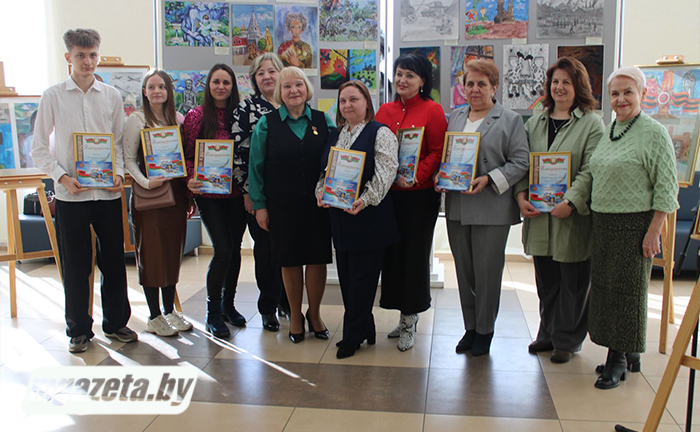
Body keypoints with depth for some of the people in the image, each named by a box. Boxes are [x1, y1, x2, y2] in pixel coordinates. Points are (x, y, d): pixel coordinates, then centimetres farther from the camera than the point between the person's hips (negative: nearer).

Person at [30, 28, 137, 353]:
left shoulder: (111, 96, 8)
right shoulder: (53, 96, 1)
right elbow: (39, 148, 3)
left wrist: (119, 173, -4)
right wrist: (62, 177, -11)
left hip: (108, 192, 2)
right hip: (71, 194, -2)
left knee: (114, 260, 8)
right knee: (75, 266, 5)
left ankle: (116, 322, 24)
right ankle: (79, 329, 20)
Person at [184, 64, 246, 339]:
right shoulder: (196, 116, -1)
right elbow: (187, 156, -1)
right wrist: (191, 180, -18)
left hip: (236, 192, 4)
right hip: (209, 193, -3)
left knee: (235, 248, 9)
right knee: (223, 249, -9)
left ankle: (228, 304, 27)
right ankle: (213, 313, 7)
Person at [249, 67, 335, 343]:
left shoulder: (323, 121, 5)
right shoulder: (267, 124, 2)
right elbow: (256, 167, 3)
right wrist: (259, 205, -1)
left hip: (317, 203, 1)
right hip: (282, 205, -1)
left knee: (317, 258, 4)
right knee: (290, 260, 7)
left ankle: (314, 314, 25)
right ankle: (295, 316, 25)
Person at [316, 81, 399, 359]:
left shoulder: (380, 133, -6)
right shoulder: (335, 135, 16)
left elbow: (385, 173, -15)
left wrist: (364, 200, -25)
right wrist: (321, 191, 0)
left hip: (369, 218, -7)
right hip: (339, 216, 7)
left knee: (362, 278, 0)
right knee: (346, 276, 11)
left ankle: (353, 337, 12)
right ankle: (364, 331, 25)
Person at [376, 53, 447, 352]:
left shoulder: (432, 111, -4)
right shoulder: (385, 110, 11)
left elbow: (438, 152, -8)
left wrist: (416, 176, -20)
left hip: (419, 194, -5)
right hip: (387, 193, 5)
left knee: (415, 254, 3)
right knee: (392, 252, 9)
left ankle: (410, 322, 17)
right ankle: (405, 317, 25)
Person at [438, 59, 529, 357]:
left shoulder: (510, 120, 0)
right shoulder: (455, 117, 15)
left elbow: (520, 162, -6)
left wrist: (489, 180, -17)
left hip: (491, 209, -5)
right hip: (457, 206, 5)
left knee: (487, 271, 1)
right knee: (464, 270, 11)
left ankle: (485, 331, 17)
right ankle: (469, 327, 25)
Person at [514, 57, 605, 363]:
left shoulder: (592, 123, -2)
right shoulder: (535, 123, 13)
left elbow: (591, 170, -11)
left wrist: (571, 202, -21)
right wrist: (521, 195, -6)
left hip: (573, 216, -4)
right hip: (538, 215, 5)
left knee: (573, 280, 5)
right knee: (546, 279, 13)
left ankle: (568, 340, 19)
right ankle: (548, 333, 28)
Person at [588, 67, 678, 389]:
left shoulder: (654, 133, -9)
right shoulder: (608, 132, 11)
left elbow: (666, 188, -12)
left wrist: (653, 232, -15)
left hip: (635, 223, -7)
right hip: (602, 222, 7)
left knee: (627, 288, 0)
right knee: (604, 286, 10)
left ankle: (619, 357, 12)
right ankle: (628, 353, 24)